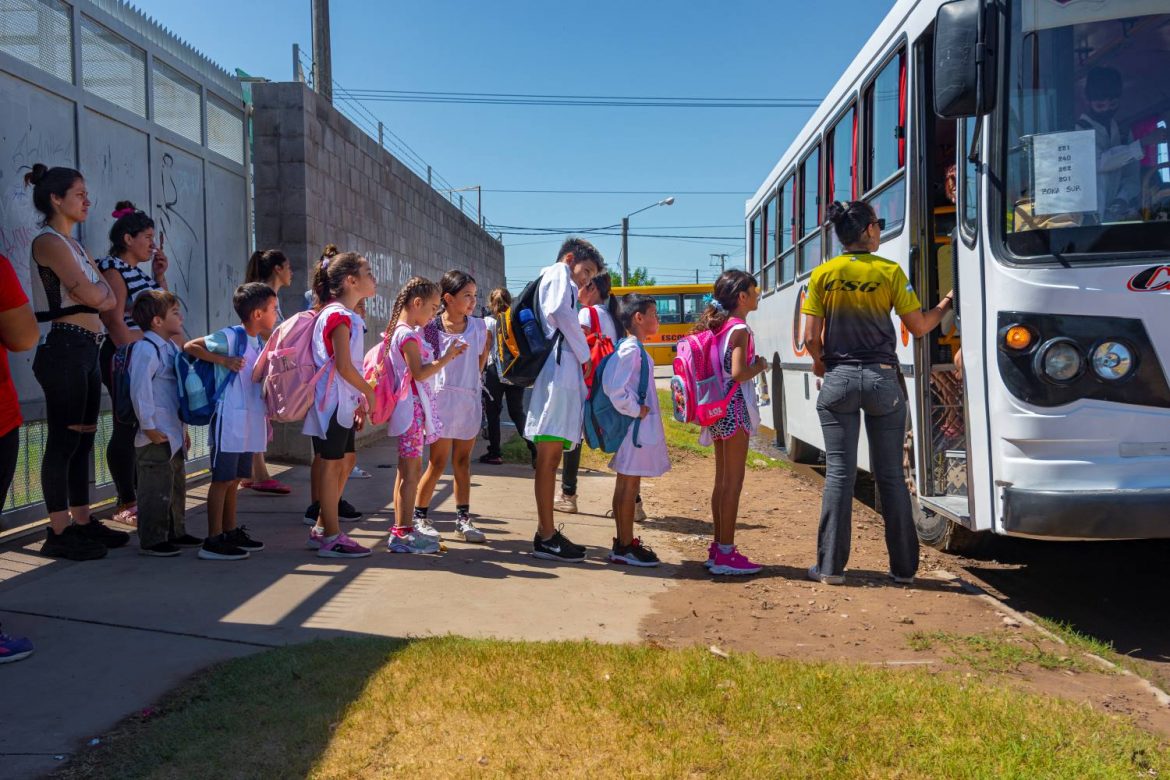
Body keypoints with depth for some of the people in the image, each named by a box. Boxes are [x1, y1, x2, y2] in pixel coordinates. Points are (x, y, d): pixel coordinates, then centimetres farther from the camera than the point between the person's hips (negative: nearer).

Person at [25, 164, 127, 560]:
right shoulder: (49, 241, -8)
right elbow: (92, 296, -17)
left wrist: (95, 292, -6)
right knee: (64, 441, -5)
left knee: (84, 439, 12)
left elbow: (109, 299, 13)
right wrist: (97, 290, 3)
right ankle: (59, 532, 1)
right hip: (65, 348, -9)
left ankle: (82, 522, 19)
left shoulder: (75, 246, 20)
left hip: (88, 350, 9)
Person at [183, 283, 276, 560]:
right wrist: (223, 361, -22)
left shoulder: (257, 342, 13)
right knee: (222, 478, -3)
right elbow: (190, 347, -14)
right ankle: (213, 541, 2)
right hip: (229, 419, -8)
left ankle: (231, 531, 26)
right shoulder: (230, 337, -11)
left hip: (250, 421, 8)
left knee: (234, 478, 16)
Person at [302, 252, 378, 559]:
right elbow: (344, 366, -22)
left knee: (345, 460, 15)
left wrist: (359, 401, 14)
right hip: (333, 401, -10)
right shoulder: (339, 315, -16)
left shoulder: (346, 315, 15)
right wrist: (369, 392, -11)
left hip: (344, 401, 10)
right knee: (333, 464, -3)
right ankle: (332, 538, 5)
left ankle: (321, 530, 24)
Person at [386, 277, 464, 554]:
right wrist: (447, 357, -18)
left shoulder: (402, 332, 16)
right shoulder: (408, 335, -14)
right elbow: (419, 373, -20)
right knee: (411, 469, -7)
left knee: (407, 469, 15)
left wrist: (446, 357, 13)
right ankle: (403, 533, -4)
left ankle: (402, 526, 22)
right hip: (412, 406, -10)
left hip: (414, 406, 10)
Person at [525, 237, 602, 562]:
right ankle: (546, 538, -10)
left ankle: (546, 531, 14)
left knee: (550, 457, 10)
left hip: (563, 373, 10)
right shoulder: (558, 273, 3)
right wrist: (586, 357, -7)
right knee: (548, 457, -10)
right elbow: (562, 312, -14)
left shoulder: (551, 280, 30)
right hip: (559, 370, -10)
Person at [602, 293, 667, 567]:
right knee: (630, 484, -4)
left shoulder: (635, 348, 14)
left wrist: (640, 410, 12)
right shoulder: (631, 349, -17)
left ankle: (624, 542, 21)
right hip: (636, 426, -10)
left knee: (625, 483, 13)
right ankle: (625, 547, 3)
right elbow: (614, 387, -26)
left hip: (639, 425, 10)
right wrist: (635, 410, -17)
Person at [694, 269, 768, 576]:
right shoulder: (740, 329, -13)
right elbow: (738, 373, -23)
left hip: (717, 410, 9)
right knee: (733, 482, -5)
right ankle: (726, 554, -2)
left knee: (722, 480, 14)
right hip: (735, 409, -9)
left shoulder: (715, 326, 13)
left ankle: (718, 548, 20)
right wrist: (760, 366, -5)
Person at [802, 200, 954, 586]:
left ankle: (831, 565, 5)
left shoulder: (822, 275, 0)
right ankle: (904, 565, 15)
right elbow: (919, 326, 1)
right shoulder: (890, 272, -3)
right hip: (883, 380, 0)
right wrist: (945, 306, 21)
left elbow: (811, 337, -2)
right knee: (890, 475, 8)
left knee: (839, 473, 3)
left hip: (838, 380, 0)